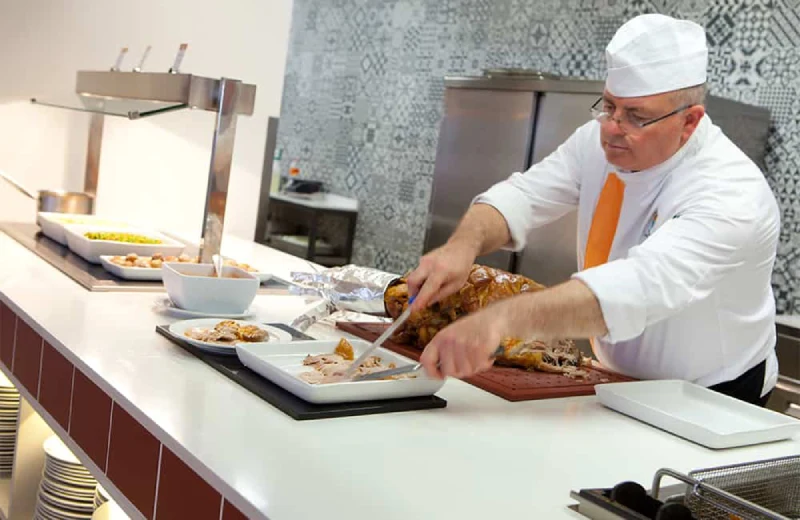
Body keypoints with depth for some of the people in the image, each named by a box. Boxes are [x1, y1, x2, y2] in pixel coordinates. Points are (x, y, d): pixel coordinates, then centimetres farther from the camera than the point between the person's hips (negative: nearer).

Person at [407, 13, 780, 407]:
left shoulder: (734, 194, -28)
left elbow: (643, 286, -43)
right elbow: (522, 196, -10)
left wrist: (503, 318, -56)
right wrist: (463, 245, -33)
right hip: (618, 382, 6)